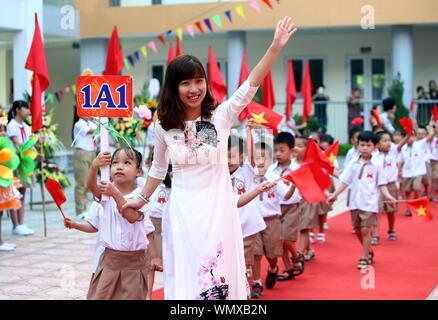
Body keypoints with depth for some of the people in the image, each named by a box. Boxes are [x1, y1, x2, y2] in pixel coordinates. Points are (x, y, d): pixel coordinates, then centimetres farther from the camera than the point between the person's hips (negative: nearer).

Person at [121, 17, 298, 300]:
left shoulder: (221, 116, -4)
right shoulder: (164, 127, 1)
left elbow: (250, 87, -18)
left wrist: (275, 48, -28)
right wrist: (142, 199, 22)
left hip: (218, 207, -1)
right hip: (184, 210, 1)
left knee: (220, 275, 5)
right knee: (186, 274, 5)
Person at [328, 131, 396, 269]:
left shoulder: (377, 166, -2)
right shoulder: (353, 164, 4)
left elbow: (381, 184, -1)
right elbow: (345, 182, 6)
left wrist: (388, 195, -17)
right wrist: (334, 195, 0)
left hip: (370, 203, -4)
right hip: (355, 202, 4)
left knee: (365, 229, -8)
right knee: (358, 230, 11)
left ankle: (364, 258, 3)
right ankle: (369, 252, 32)